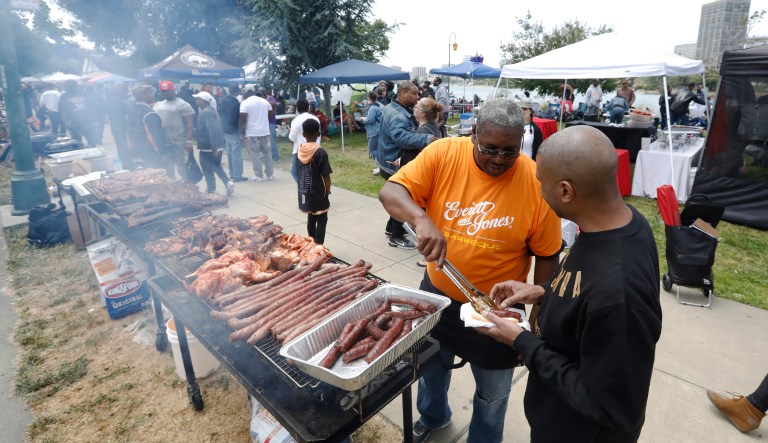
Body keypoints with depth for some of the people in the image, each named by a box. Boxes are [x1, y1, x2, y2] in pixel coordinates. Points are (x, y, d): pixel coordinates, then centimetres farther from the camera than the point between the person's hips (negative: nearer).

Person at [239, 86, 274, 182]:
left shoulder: (245, 103, -9)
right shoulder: (264, 101, 6)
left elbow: (243, 118, -14)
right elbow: (272, 113, 16)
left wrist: (242, 131, -4)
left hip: (252, 132, -4)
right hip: (265, 131, 5)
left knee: (255, 154, 3)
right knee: (267, 152, 12)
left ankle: (258, 175, 4)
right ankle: (270, 174, 16)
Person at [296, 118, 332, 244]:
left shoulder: (299, 150, 0)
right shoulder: (320, 152, -17)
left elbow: (298, 173, 6)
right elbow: (326, 176, -15)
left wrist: (303, 187, 16)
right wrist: (328, 191, -1)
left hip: (304, 193, 6)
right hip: (318, 193, -6)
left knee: (311, 218, 18)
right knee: (321, 220, 5)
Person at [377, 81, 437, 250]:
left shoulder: (394, 108, 10)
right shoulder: (397, 115, -26)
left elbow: (406, 132, 18)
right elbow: (400, 136, -46)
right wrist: (425, 139, -53)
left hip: (391, 162, 11)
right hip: (395, 165, -11)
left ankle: (391, 228, 38)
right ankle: (396, 237, 14)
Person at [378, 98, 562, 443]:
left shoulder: (536, 182, -18)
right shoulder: (443, 154, -15)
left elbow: (546, 255, -9)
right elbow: (390, 192, -20)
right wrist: (421, 219, -40)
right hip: (438, 294, 2)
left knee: (493, 392, 21)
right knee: (431, 366, 28)